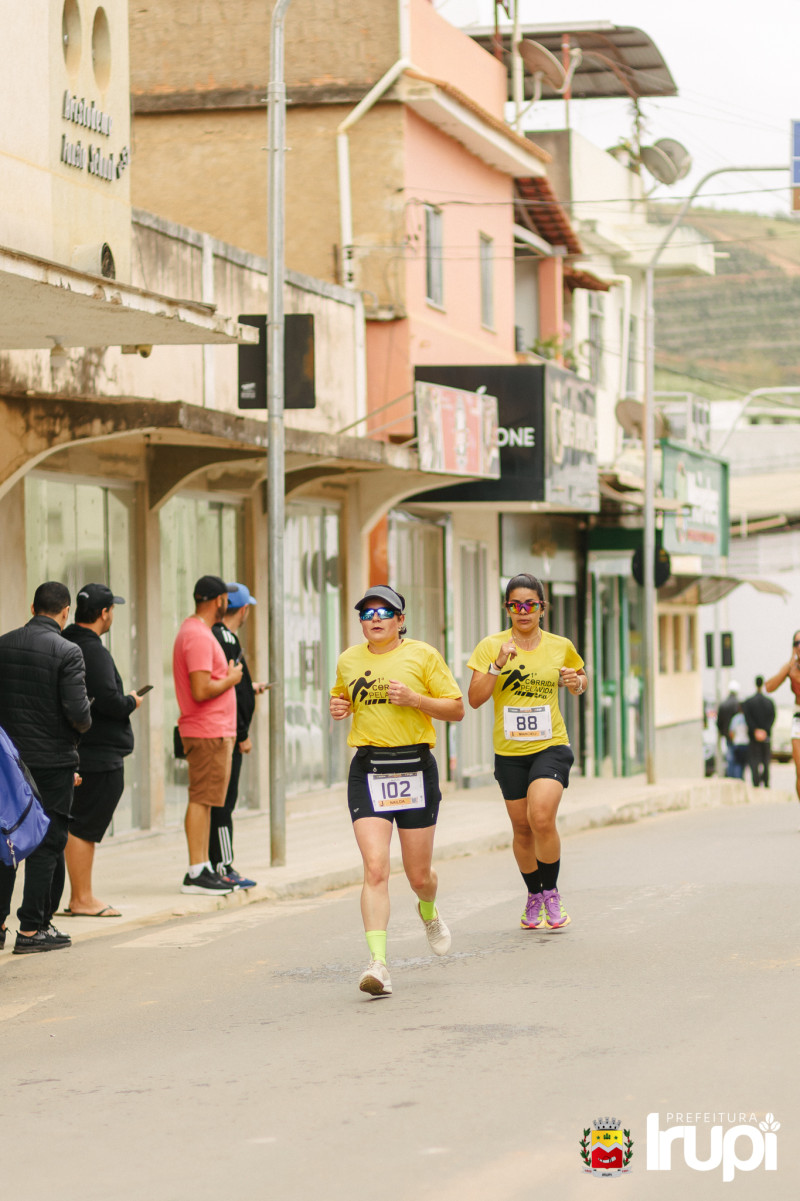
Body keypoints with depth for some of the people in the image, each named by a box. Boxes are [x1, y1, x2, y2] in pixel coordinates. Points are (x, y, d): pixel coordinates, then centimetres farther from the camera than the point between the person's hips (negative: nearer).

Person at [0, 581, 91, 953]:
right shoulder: (67, 652, -13)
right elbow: (77, 711, -18)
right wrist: (83, 726, 4)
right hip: (53, 760, -4)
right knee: (47, 843, 2)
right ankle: (32, 929, 2)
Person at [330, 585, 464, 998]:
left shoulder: (423, 655, 0)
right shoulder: (348, 661, 9)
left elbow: (456, 709, 1)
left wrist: (415, 698, -14)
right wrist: (337, 707, 5)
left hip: (415, 767, -1)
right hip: (367, 769, 1)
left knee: (418, 875, 8)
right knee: (375, 868, -15)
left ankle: (429, 913, 45)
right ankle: (377, 962, -19)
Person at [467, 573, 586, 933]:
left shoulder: (560, 647, 3)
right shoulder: (491, 646, -2)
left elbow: (579, 680, 21)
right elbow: (475, 698, -9)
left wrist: (577, 683, -2)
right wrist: (498, 666, -22)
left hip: (551, 745, -1)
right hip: (509, 751, 1)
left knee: (542, 818, -21)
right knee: (522, 829, 8)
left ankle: (551, 893, -1)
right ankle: (534, 895, 31)